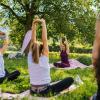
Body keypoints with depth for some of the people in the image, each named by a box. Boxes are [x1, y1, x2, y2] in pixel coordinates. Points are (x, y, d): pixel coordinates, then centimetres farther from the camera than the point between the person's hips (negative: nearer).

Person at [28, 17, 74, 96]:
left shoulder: (30, 58, -4)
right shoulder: (44, 58, -12)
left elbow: (33, 40, -2)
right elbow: (44, 40, -11)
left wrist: (34, 25, -2)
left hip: (33, 91, 4)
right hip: (45, 91, -3)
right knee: (70, 79, 0)